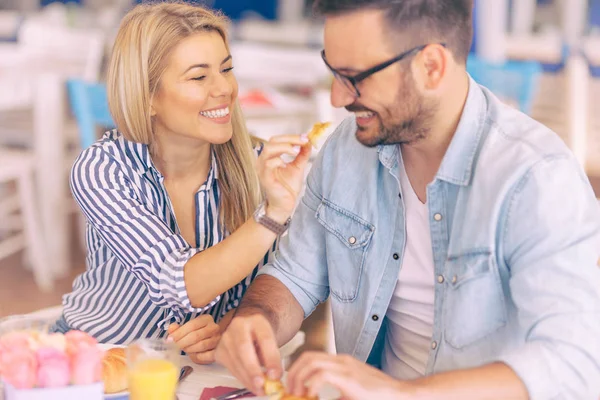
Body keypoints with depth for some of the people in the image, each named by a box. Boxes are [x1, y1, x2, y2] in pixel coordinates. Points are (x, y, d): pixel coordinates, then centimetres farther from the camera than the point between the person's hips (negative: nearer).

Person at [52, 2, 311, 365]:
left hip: (198, 368, 3)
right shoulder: (100, 171, -16)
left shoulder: (252, 168, -9)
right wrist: (275, 212, -38)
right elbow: (185, 288, -26)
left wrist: (224, 330, -23)